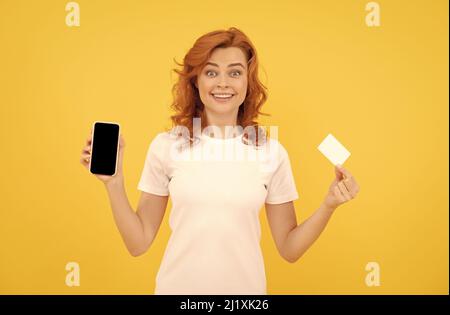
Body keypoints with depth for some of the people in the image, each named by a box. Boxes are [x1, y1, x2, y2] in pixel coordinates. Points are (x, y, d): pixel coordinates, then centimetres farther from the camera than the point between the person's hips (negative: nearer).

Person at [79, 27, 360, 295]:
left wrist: (329, 205, -15)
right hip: (178, 288, 0)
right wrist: (113, 182, -15)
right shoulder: (166, 145, -9)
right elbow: (138, 243, -4)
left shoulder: (272, 152, -8)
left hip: (245, 288, 0)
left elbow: (289, 249, -2)